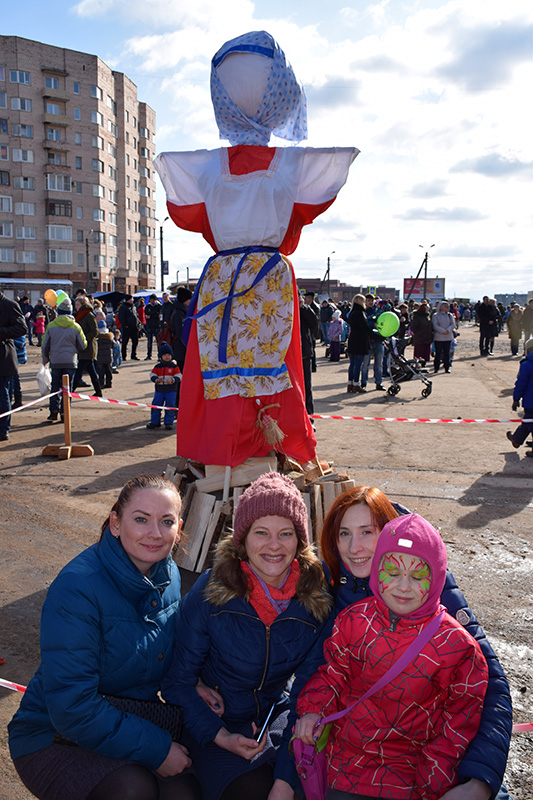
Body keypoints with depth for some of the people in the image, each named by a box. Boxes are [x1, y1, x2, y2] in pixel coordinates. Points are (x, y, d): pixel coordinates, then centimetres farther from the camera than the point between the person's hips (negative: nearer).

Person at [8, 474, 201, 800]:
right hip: (54, 738, -5)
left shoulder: (169, 575, -4)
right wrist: (155, 749, -24)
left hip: (130, 722, 6)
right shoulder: (76, 589, -26)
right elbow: (71, 707, -26)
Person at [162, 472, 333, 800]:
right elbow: (178, 682, -7)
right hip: (219, 721, -2)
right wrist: (220, 737, -19)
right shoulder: (210, 592, -18)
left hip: (280, 715, 2)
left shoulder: (317, 597, -12)